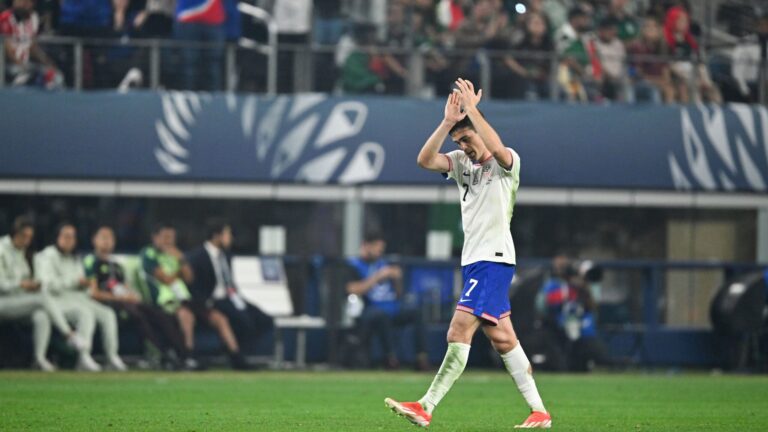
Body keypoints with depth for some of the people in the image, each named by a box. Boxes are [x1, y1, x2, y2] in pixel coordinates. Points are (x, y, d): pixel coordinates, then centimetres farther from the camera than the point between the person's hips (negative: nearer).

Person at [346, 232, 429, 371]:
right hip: (369, 310, -6)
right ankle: (391, 358, -35)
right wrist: (377, 277, -13)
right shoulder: (353, 265, 3)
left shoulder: (383, 264, 22)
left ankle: (422, 358, -29)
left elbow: (398, 295, 22)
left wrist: (397, 279, 1)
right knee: (382, 315, -38)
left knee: (414, 312, -21)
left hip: (393, 309, 6)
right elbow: (353, 290, -14)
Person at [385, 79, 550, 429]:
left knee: (460, 332, -15)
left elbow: (496, 149, -30)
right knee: (501, 338, 8)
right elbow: (425, 160, -1)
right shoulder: (462, 163, 14)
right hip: (473, 261, 9)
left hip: (494, 259, -9)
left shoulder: (507, 163, -6)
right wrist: (448, 122, -9)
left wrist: (471, 109, -25)